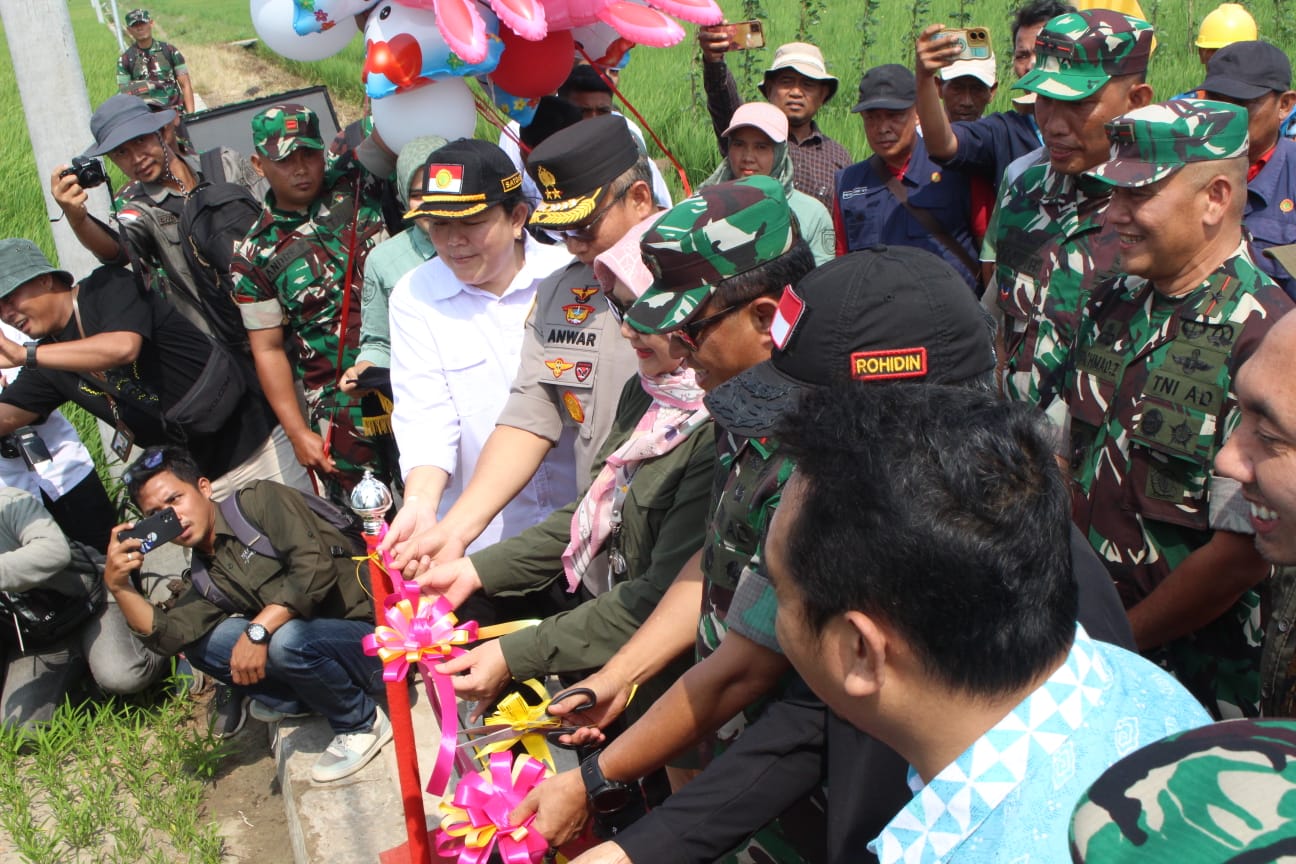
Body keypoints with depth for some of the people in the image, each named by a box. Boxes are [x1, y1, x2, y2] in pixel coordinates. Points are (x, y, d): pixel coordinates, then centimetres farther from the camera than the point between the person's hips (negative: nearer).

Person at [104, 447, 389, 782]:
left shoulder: (260, 500, -6)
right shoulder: (206, 581, 13)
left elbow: (315, 566, -20)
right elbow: (166, 635, -4)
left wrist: (257, 630, -23)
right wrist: (119, 586, -15)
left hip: (372, 634, -6)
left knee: (288, 638, -34)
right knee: (199, 640, -6)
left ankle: (362, 723, -7)